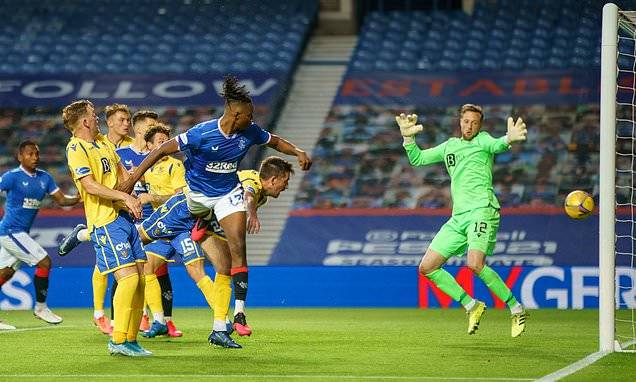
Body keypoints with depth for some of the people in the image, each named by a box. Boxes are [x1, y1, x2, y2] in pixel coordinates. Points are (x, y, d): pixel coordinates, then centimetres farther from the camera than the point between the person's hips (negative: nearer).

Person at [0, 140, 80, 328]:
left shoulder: (44, 178, 9)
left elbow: (61, 200, 10)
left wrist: (79, 198, -7)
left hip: (21, 233, 8)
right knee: (44, 262, -10)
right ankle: (40, 308, 3)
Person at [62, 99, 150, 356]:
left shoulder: (103, 141, 17)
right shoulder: (76, 148, -9)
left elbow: (121, 171, 26)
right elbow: (90, 186, -18)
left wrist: (131, 199, 8)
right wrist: (124, 197, -19)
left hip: (124, 216, 8)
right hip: (105, 221, -8)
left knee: (140, 277, 5)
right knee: (129, 277, -17)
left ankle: (130, 338, 11)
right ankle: (118, 341, -14)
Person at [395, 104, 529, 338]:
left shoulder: (482, 140, 4)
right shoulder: (450, 146, 22)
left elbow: (496, 146, -20)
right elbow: (417, 159, 27)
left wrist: (508, 139, -44)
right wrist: (408, 137, 8)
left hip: (481, 209, -7)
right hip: (458, 217, 7)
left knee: (475, 265, -27)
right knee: (427, 267, 2)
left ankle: (516, 310, -13)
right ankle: (472, 306, 10)